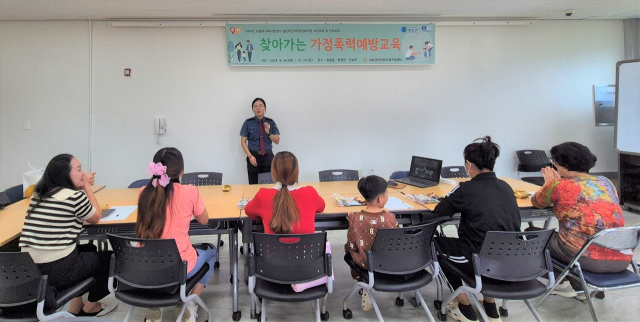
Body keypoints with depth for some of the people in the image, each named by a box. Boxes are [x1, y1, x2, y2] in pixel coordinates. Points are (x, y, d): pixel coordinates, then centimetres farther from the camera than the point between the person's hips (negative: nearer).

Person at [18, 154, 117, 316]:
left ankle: (75, 306, 34)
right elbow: (96, 217, 5)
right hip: (58, 270, -8)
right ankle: (90, 307, 33)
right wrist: (87, 187, 10)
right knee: (109, 257, 17)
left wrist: (85, 186, 17)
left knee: (89, 249, 31)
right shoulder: (75, 196, -13)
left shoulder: (38, 195, 11)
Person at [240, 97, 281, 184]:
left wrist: (268, 132, -12)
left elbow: (277, 141, 5)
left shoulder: (271, 122, 4)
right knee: (254, 184, 1)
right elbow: (243, 142, 0)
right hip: (253, 157, -1)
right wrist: (250, 156, -11)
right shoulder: (248, 123, 0)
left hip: (268, 157, 1)